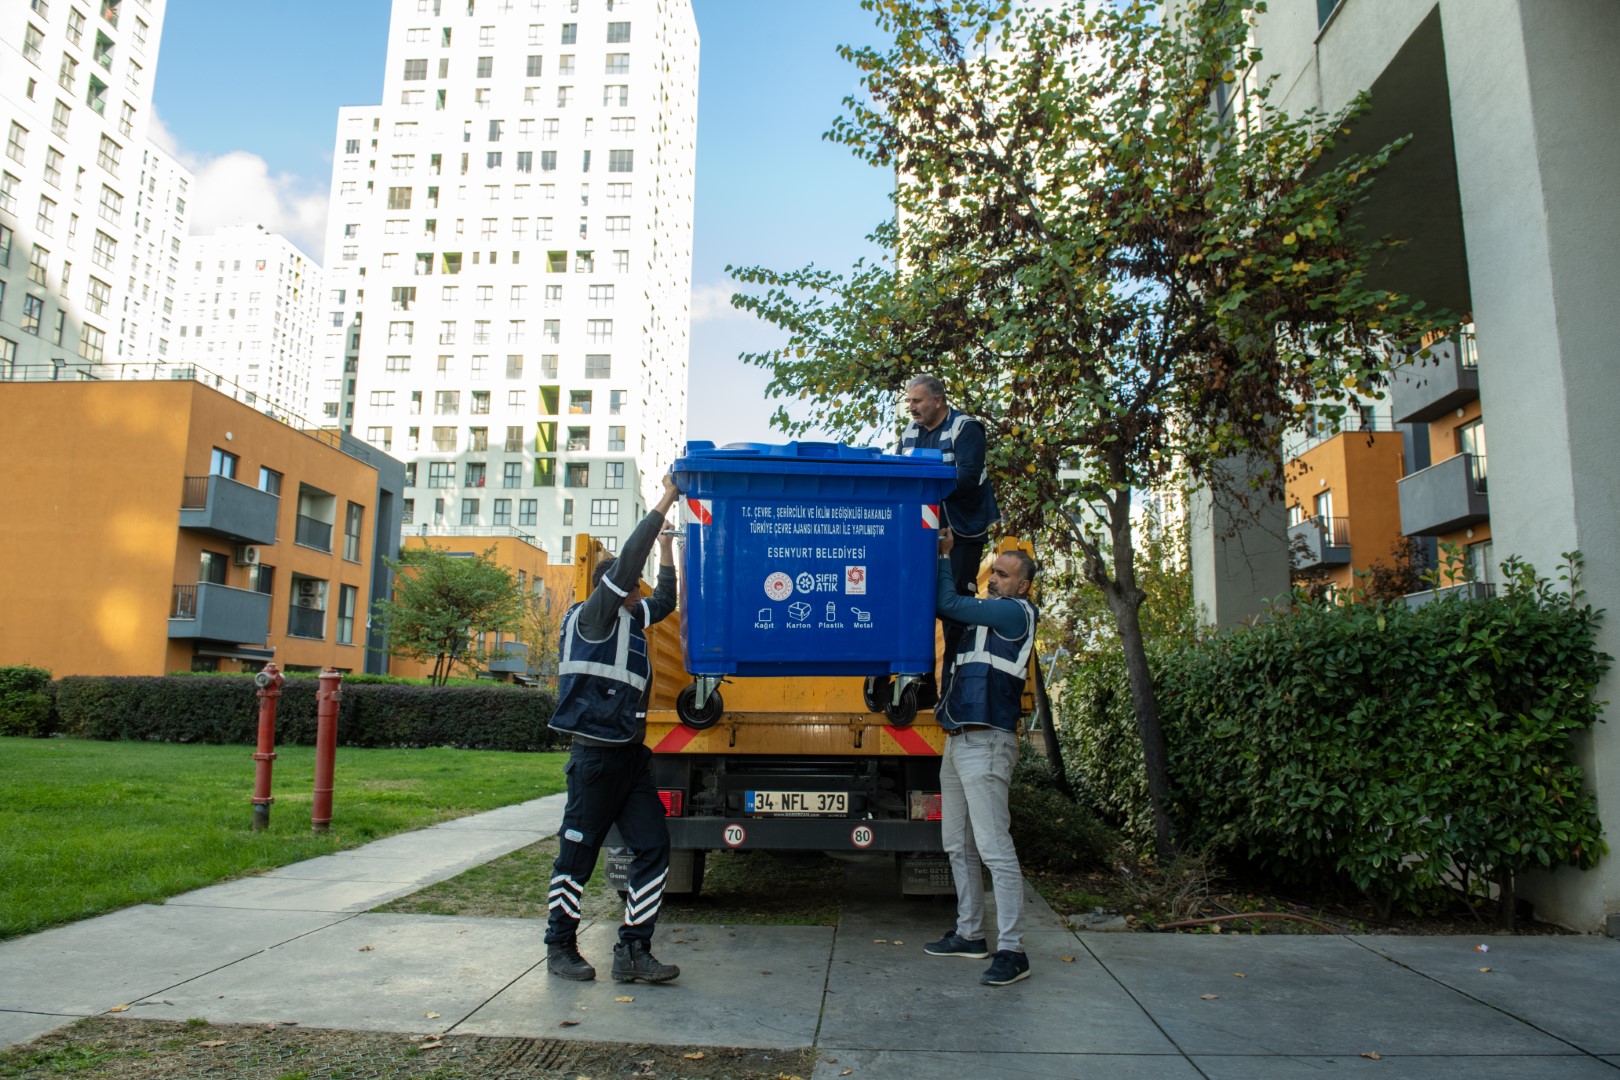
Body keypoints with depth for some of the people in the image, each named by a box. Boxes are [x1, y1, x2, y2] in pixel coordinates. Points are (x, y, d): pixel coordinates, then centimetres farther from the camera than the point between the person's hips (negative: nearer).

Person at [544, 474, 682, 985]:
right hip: (596, 756, -8)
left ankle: (633, 951, 7)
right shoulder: (591, 617, -7)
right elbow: (627, 561, -17)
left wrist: (666, 547, 29)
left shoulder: (630, 619, 17)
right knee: (578, 853, 3)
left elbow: (664, 601, 34)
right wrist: (665, 501, -14)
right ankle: (560, 947, 19)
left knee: (653, 846, 1)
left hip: (630, 755, 8)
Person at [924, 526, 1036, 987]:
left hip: (986, 742, -10)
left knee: (995, 849, -10)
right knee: (959, 846, 15)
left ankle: (1012, 951, -6)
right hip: (957, 741, 10)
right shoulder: (985, 615, 21)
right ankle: (969, 935, 25)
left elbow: (948, 604, -6)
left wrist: (944, 555, 6)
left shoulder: (1016, 612, -4)